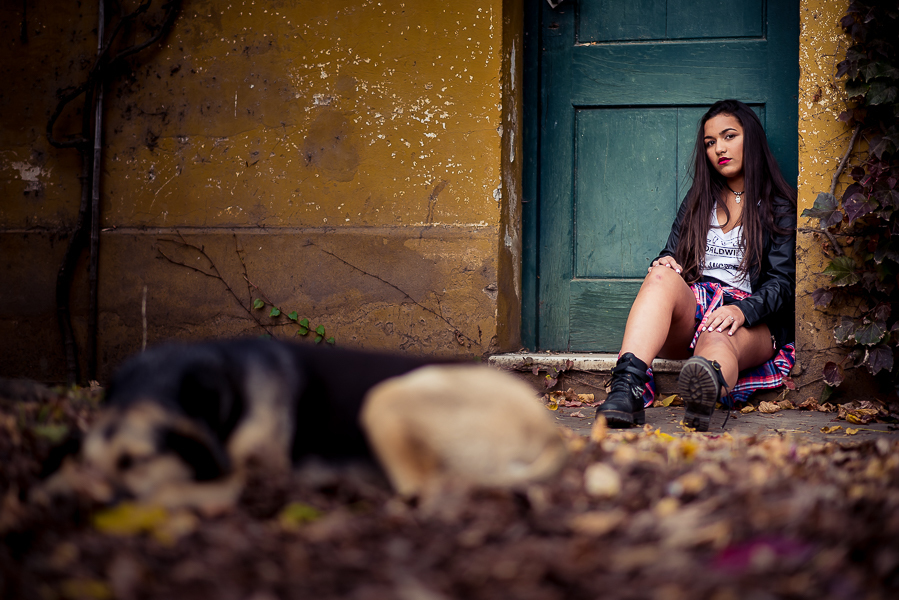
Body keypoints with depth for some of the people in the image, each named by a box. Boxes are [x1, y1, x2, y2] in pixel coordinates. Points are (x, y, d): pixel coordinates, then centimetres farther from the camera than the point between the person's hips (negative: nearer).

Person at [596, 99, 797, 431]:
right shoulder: (698, 200, 26)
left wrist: (742, 311, -21)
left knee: (717, 342, -40)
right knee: (663, 275, -33)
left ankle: (707, 389, -79)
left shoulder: (780, 209, 13)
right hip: (690, 311, 3)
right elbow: (672, 254, 22)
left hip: (751, 324, -2)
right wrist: (665, 263, -6)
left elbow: (782, 282, 1)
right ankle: (626, 388, -57)